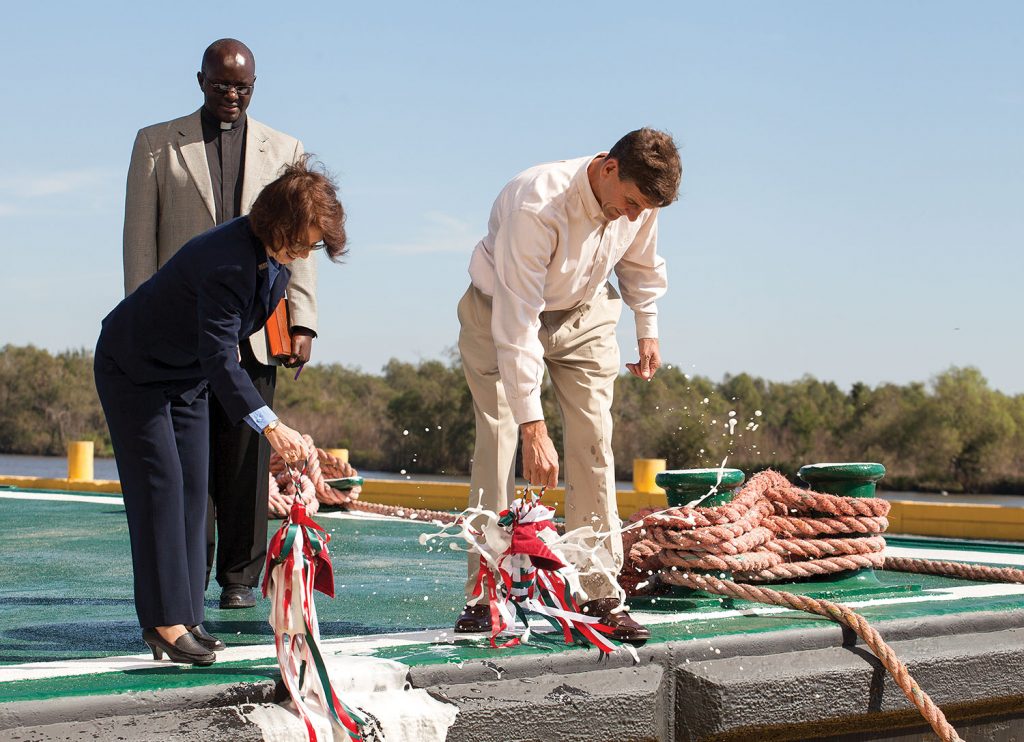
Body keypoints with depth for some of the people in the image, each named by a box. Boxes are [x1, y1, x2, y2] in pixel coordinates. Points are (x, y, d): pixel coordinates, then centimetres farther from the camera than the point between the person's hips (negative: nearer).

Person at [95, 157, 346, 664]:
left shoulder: (276, 254, -11)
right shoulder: (224, 261, -37)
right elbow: (219, 360, -40)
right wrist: (269, 426, -48)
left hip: (189, 372, 8)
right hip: (134, 369, -8)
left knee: (193, 488, 3)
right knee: (159, 487, -11)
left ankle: (184, 616, 6)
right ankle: (165, 621, -9)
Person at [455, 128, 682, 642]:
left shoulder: (640, 201, -19)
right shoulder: (536, 206, -38)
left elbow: (641, 263, 8)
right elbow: (517, 324, -39)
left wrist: (647, 330, 12)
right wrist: (532, 425, -42)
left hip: (584, 316, 4)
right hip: (502, 314, -4)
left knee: (594, 445, -5)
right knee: (498, 443, -14)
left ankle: (599, 596, -2)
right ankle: (483, 596, -8)